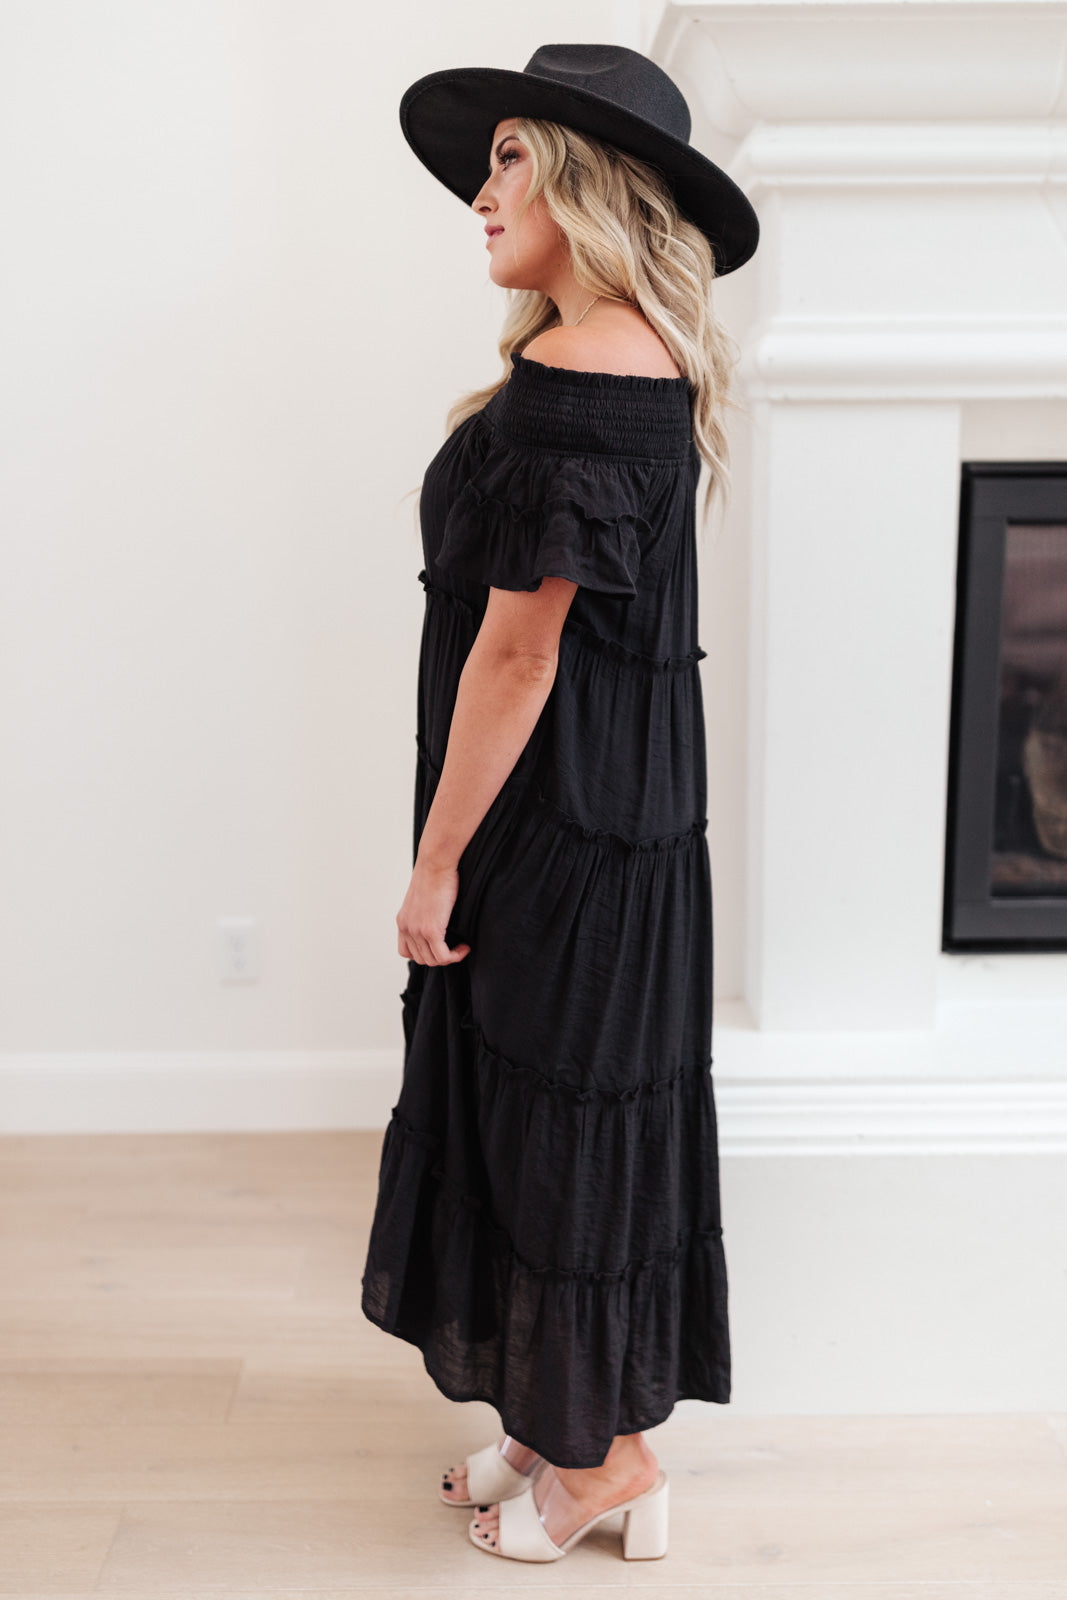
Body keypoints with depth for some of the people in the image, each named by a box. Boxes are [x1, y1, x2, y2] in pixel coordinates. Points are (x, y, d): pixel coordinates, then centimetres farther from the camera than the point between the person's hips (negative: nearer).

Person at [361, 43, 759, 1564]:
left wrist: (437, 864, -16)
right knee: (584, 1115, 17)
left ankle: (606, 1455, 24)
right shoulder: (650, 362, 11)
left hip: (559, 824, -10)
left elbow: (516, 647, -21)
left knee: (563, 1120, 5)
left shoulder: (575, 374, -20)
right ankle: (579, 1424, 34)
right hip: (621, 812, 10)